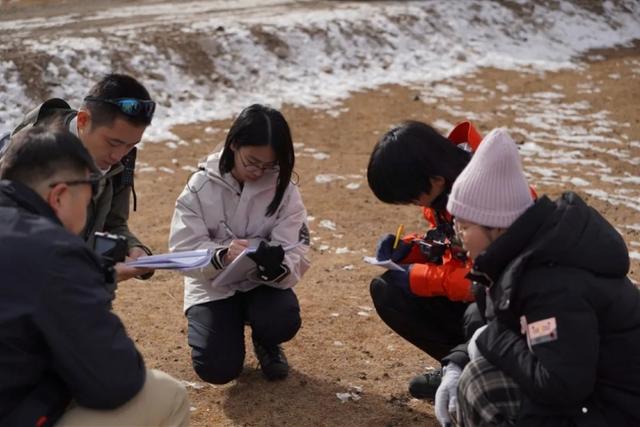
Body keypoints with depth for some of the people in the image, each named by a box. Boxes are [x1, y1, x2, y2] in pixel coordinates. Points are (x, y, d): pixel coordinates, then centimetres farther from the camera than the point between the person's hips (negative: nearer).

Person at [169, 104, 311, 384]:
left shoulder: (284, 191, -9)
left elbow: (296, 256, -15)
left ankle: (265, 342, 8)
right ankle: (232, 325, 18)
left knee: (283, 321, -31)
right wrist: (222, 256, -37)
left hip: (261, 283, 1)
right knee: (217, 369, -18)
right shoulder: (201, 186, -11)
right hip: (213, 286, -1)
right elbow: (183, 249, -16)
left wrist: (278, 266, -40)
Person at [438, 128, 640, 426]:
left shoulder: (553, 285, -28)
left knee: (480, 386, -19)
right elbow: (502, 320, 12)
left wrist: (492, 340, -19)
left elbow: (560, 388, -30)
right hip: (588, 379, 9)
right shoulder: (535, 238, -1)